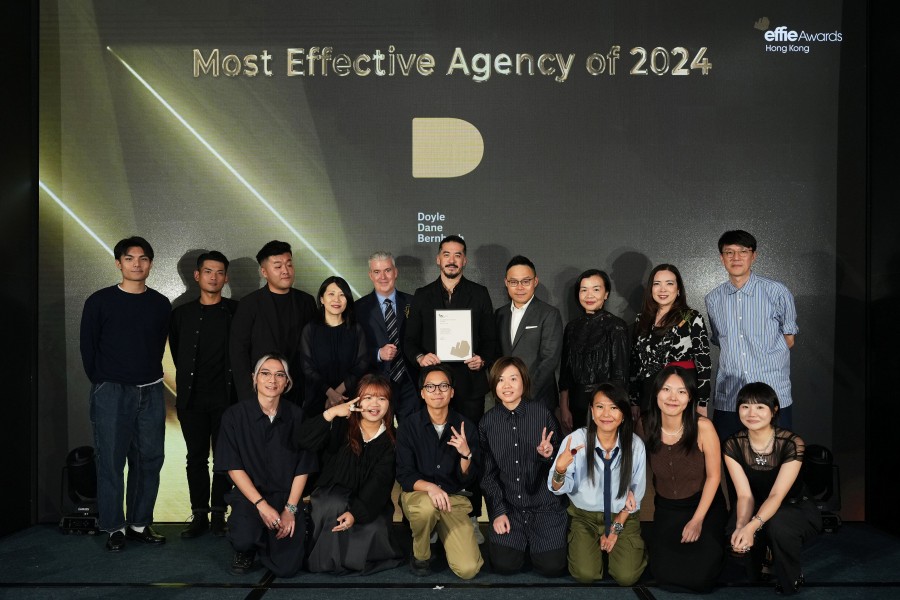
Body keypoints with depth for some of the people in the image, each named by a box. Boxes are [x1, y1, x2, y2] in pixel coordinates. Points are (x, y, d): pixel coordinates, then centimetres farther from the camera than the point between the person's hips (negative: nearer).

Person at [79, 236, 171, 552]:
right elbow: (88, 347, 3)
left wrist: (149, 377, 9)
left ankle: (139, 523, 18)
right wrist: (102, 383, 5)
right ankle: (114, 527, 13)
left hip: (150, 392, 3)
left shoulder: (160, 304, 6)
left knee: (149, 460, 6)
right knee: (111, 462, 1)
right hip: (111, 392, -3)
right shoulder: (100, 301, -1)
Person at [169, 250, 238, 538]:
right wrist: (189, 380, 14)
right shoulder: (182, 314, 9)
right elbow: (177, 353, 16)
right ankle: (199, 515, 16)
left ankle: (219, 514, 13)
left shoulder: (236, 312, 2)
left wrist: (234, 383, 2)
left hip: (226, 397, -2)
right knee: (196, 458, 7)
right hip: (192, 398, 2)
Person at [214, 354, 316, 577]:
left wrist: (290, 509, -10)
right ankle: (245, 550, 9)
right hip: (249, 496, -1)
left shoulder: (296, 415, -1)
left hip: (287, 498, 1)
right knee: (244, 539, -31)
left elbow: (303, 468, 0)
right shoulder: (235, 415, -5)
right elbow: (233, 467, -8)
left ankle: (266, 542, 24)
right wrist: (261, 505, -17)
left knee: (287, 567, -11)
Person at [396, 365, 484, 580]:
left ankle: (441, 532, 18)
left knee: (468, 569, -15)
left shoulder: (466, 427, -6)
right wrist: (430, 487, -30)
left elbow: (468, 479, -4)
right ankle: (420, 555, -6)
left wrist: (466, 454, -24)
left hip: (453, 498, 1)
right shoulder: (409, 427, -8)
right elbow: (404, 475, -10)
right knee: (427, 505, -40)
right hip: (417, 494, -1)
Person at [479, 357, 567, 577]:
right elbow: (487, 472, 4)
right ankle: (523, 538, 23)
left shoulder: (542, 413, -7)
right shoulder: (488, 421, 0)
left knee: (551, 567, -9)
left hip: (545, 503, -1)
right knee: (504, 565, -10)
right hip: (507, 505, 2)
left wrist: (549, 455, -22)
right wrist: (498, 511, -3)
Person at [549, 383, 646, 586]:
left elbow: (636, 493, -2)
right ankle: (577, 542, 20)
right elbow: (559, 489, -15)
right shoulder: (575, 440, -21)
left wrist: (616, 528, -2)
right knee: (586, 574, -14)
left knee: (626, 577, -10)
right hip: (584, 515, -1)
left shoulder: (635, 445, -17)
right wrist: (560, 470, -38)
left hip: (622, 516, 1)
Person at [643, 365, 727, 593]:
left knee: (700, 576, -13)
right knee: (664, 575, -9)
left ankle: (711, 548, 20)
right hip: (665, 509, 2)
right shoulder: (647, 428, -15)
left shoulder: (703, 427, -21)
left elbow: (713, 476, -11)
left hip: (704, 505, -2)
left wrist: (697, 520, -11)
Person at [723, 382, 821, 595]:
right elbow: (745, 495, -17)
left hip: (795, 510, -2)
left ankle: (792, 583, -6)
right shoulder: (733, 445, -13)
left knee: (777, 524, -36)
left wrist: (752, 526, -43)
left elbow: (777, 495, -28)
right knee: (739, 543, -27)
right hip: (757, 511, 3)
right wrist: (741, 526, -38)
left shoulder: (792, 443, -22)